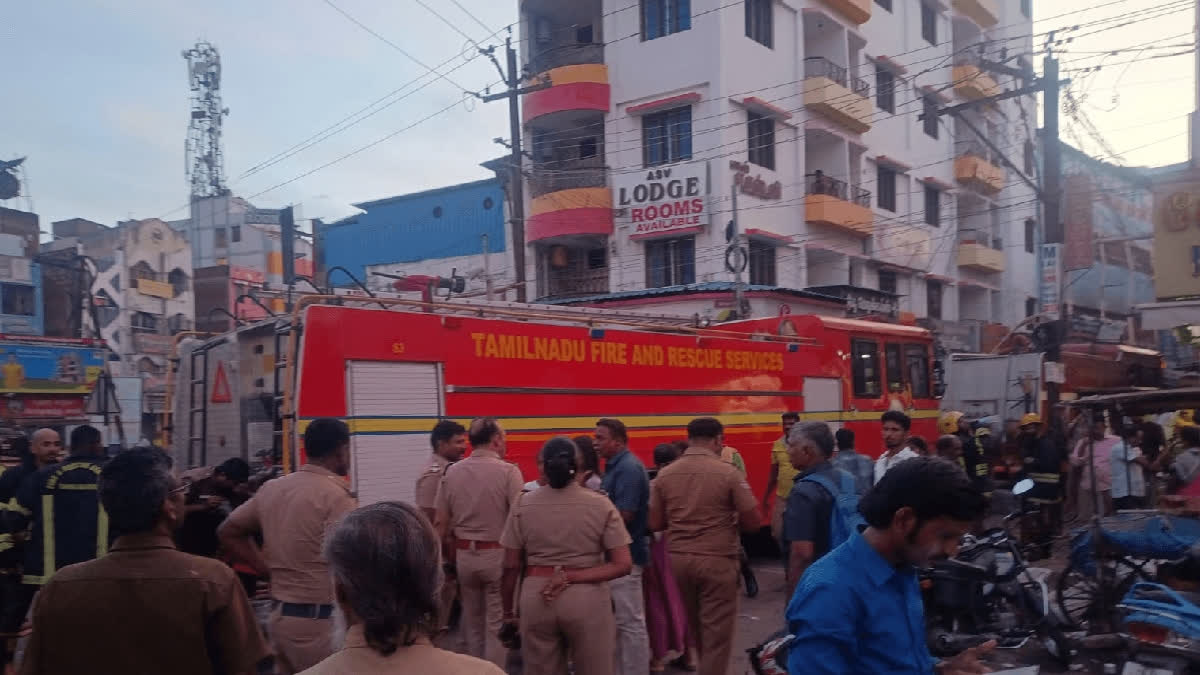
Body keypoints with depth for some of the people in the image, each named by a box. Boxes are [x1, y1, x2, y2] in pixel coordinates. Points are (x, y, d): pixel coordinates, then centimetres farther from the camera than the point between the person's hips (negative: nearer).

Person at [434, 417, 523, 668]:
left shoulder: (451, 472, 0)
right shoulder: (508, 471, -13)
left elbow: (441, 524, 3)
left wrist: (449, 556, 14)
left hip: (464, 554, 4)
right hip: (497, 554, -4)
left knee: (472, 622, 19)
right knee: (497, 624, 7)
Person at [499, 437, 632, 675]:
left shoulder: (523, 505, -3)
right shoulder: (600, 505, -5)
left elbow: (511, 567, 0)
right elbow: (623, 565, -9)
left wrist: (508, 611, 11)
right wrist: (572, 577, -10)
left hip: (536, 596, 2)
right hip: (587, 597, -1)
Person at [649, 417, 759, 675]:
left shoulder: (665, 474, -1)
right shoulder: (728, 473, -11)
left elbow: (655, 524, 2)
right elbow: (752, 522, -9)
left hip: (678, 558, 5)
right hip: (717, 560, -5)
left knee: (697, 628, 23)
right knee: (717, 632, 6)